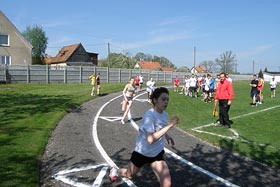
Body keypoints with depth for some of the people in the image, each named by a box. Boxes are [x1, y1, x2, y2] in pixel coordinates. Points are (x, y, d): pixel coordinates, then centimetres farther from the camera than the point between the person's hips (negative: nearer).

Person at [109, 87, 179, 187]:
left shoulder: (165, 114, -6)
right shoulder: (149, 115, -28)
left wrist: (166, 135, -1)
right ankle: (115, 171, 56)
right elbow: (150, 139, -40)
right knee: (129, 175, 22)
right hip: (142, 153, -5)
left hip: (157, 154, 5)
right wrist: (169, 126, -41)